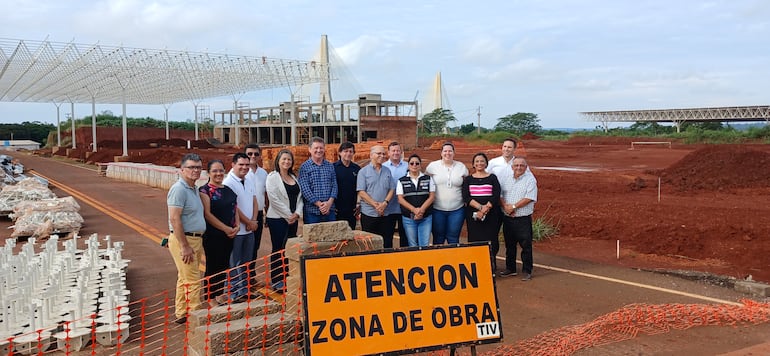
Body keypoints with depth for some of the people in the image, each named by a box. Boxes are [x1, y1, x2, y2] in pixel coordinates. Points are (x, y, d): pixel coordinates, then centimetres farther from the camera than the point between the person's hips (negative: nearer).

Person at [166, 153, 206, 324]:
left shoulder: (194, 189, 14)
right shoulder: (179, 189, -16)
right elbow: (174, 219, -22)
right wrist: (184, 246, -23)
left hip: (195, 239, 10)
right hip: (183, 240, -10)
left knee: (184, 279, 15)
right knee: (192, 280, -7)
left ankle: (181, 314, 24)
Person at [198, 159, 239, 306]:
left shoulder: (228, 190, 11)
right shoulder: (205, 190, -9)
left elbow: (234, 210, 15)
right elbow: (207, 214, -16)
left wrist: (237, 226, -3)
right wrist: (226, 228, -16)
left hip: (229, 235, 6)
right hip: (212, 235, -6)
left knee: (224, 265, 14)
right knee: (212, 266, 1)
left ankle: (220, 293, 27)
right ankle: (211, 297, 13)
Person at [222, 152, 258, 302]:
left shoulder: (250, 181, 11)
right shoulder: (229, 182, -14)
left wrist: (254, 221, -3)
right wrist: (249, 222, -10)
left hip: (249, 229, 8)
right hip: (236, 230, -8)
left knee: (247, 262, 15)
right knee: (234, 264, 0)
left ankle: (244, 290, 26)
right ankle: (233, 293, 8)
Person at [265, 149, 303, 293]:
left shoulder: (294, 177, 14)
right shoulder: (273, 177, -6)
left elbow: (299, 197, 13)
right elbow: (274, 199, -14)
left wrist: (297, 213, -4)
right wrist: (288, 215, -13)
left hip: (293, 219, 6)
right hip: (277, 219, -6)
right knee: (278, 250, -2)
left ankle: (287, 280, 18)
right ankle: (277, 282, 4)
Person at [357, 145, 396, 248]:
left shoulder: (387, 171, 12)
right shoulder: (363, 172, 0)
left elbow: (392, 189, 8)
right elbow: (361, 192, -7)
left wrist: (385, 203, -10)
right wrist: (375, 205, -15)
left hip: (385, 213, 4)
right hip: (369, 213, -3)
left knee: (387, 243, 5)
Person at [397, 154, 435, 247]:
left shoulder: (428, 179, 8)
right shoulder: (402, 181, 5)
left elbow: (432, 196, 1)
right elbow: (400, 199, -2)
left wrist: (422, 210, -14)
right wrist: (414, 210, -16)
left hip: (426, 218, 0)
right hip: (408, 218, 0)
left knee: (425, 245, -3)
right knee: (413, 246, 5)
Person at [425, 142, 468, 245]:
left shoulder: (461, 167, 5)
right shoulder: (433, 166, 0)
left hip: (457, 209, 1)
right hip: (437, 209, -1)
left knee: (453, 239, 7)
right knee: (438, 239, 8)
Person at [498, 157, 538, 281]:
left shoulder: (530, 179, -7)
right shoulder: (504, 175, 4)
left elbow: (529, 198, -16)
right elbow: (499, 194, 3)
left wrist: (513, 206, -16)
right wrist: (505, 206, -12)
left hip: (523, 218, -4)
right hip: (507, 217, 4)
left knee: (526, 245, 0)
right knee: (509, 244, 15)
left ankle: (527, 271, 10)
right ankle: (510, 268, 28)